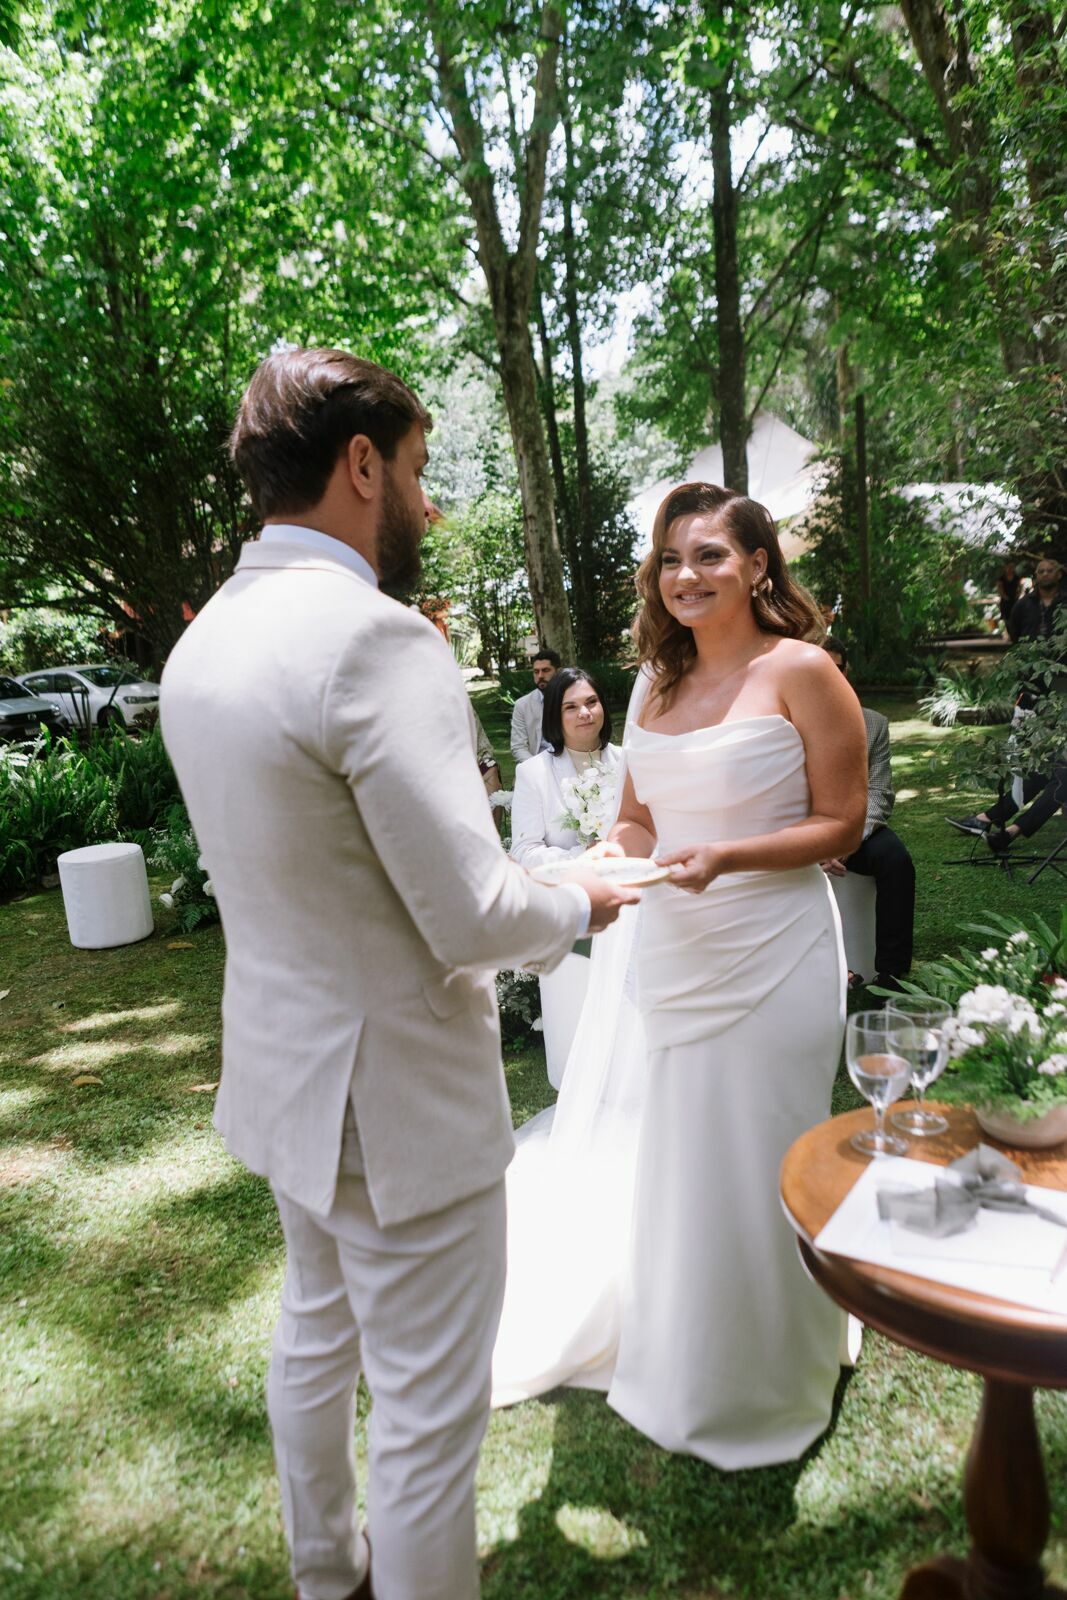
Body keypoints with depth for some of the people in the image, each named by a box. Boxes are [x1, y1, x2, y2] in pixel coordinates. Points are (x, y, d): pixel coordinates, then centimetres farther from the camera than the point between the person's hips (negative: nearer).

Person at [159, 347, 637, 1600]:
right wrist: (576, 906, -6)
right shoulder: (376, 639, -26)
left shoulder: (202, 642, 2)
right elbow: (471, 919, -26)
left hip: (283, 1071, 10)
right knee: (427, 1409, 10)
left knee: (316, 1333, 28)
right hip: (394, 1095, -10)